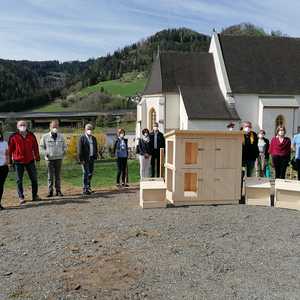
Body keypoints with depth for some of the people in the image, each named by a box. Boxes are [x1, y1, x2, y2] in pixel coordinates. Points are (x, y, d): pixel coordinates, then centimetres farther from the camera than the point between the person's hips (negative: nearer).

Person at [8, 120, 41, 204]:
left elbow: (35, 146, 10)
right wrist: (10, 160, 1)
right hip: (18, 161, -2)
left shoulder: (31, 135, 4)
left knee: (34, 178, 7)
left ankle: (35, 195, 21)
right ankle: (21, 197, 14)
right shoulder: (14, 137, -4)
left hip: (30, 160, 2)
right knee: (19, 180, 5)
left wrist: (37, 157, 10)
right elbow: (10, 149, 0)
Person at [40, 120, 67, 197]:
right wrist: (45, 152, -6)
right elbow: (41, 146, 8)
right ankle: (50, 191, 7)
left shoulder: (61, 136, 8)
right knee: (50, 176, 1)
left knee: (58, 175, 7)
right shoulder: (45, 136, 1)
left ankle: (58, 191, 13)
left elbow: (64, 146, 19)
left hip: (59, 158, 2)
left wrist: (64, 151, 1)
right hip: (50, 158, -2)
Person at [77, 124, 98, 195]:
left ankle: (88, 187, 24)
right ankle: (85, 189, -3)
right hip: (85, 159, -6)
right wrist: (81, 159, -15)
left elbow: (96, 148, 18)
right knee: (86, 173, -6)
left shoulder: (93, 138, 15)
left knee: (90, 173, 11)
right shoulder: (82, 138, -5)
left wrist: (95, 157, 9)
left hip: (91, 158, 6)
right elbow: (79, 149, -9)